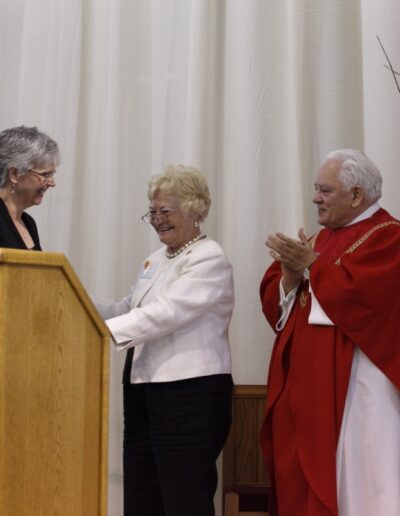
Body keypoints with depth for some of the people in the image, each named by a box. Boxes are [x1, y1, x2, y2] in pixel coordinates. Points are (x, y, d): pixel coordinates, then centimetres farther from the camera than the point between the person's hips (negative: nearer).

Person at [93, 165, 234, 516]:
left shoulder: (209, 259, -11)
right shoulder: (157, 260, 17)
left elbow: (164, 315, -22)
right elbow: (129, 311, 16)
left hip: (191, 393, -8)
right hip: (145, 390, 9)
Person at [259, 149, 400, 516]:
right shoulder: (323, 238, 17)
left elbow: (357, 293, -24)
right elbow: (273, 301, 12)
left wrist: (311, 266, -13)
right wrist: (291, 275, -8)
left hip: (350, 386, -8)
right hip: (306, 381, 8)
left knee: (353, 484, -5)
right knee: (302, 478, 8)